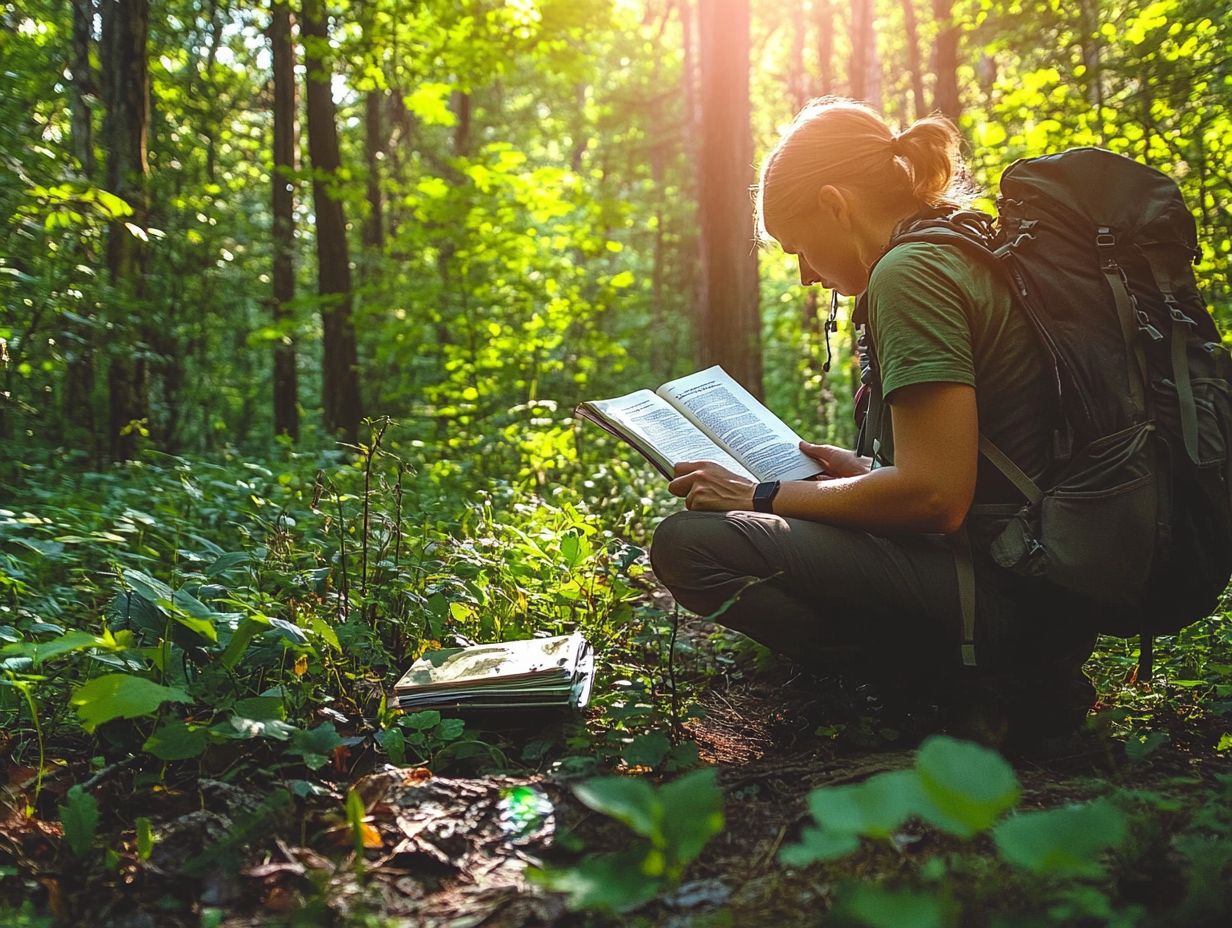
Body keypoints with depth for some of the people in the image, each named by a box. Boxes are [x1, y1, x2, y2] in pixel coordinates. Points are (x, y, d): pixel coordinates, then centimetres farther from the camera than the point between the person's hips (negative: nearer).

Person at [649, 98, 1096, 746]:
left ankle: (986, 691, -9)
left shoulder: (909, 271, -14)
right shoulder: (980, 254, 16)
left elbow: (935, 498, -20)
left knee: (689, 544, -16)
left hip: (1007, 593, -10)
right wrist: (869, 473, 20)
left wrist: (764, 496, -10)